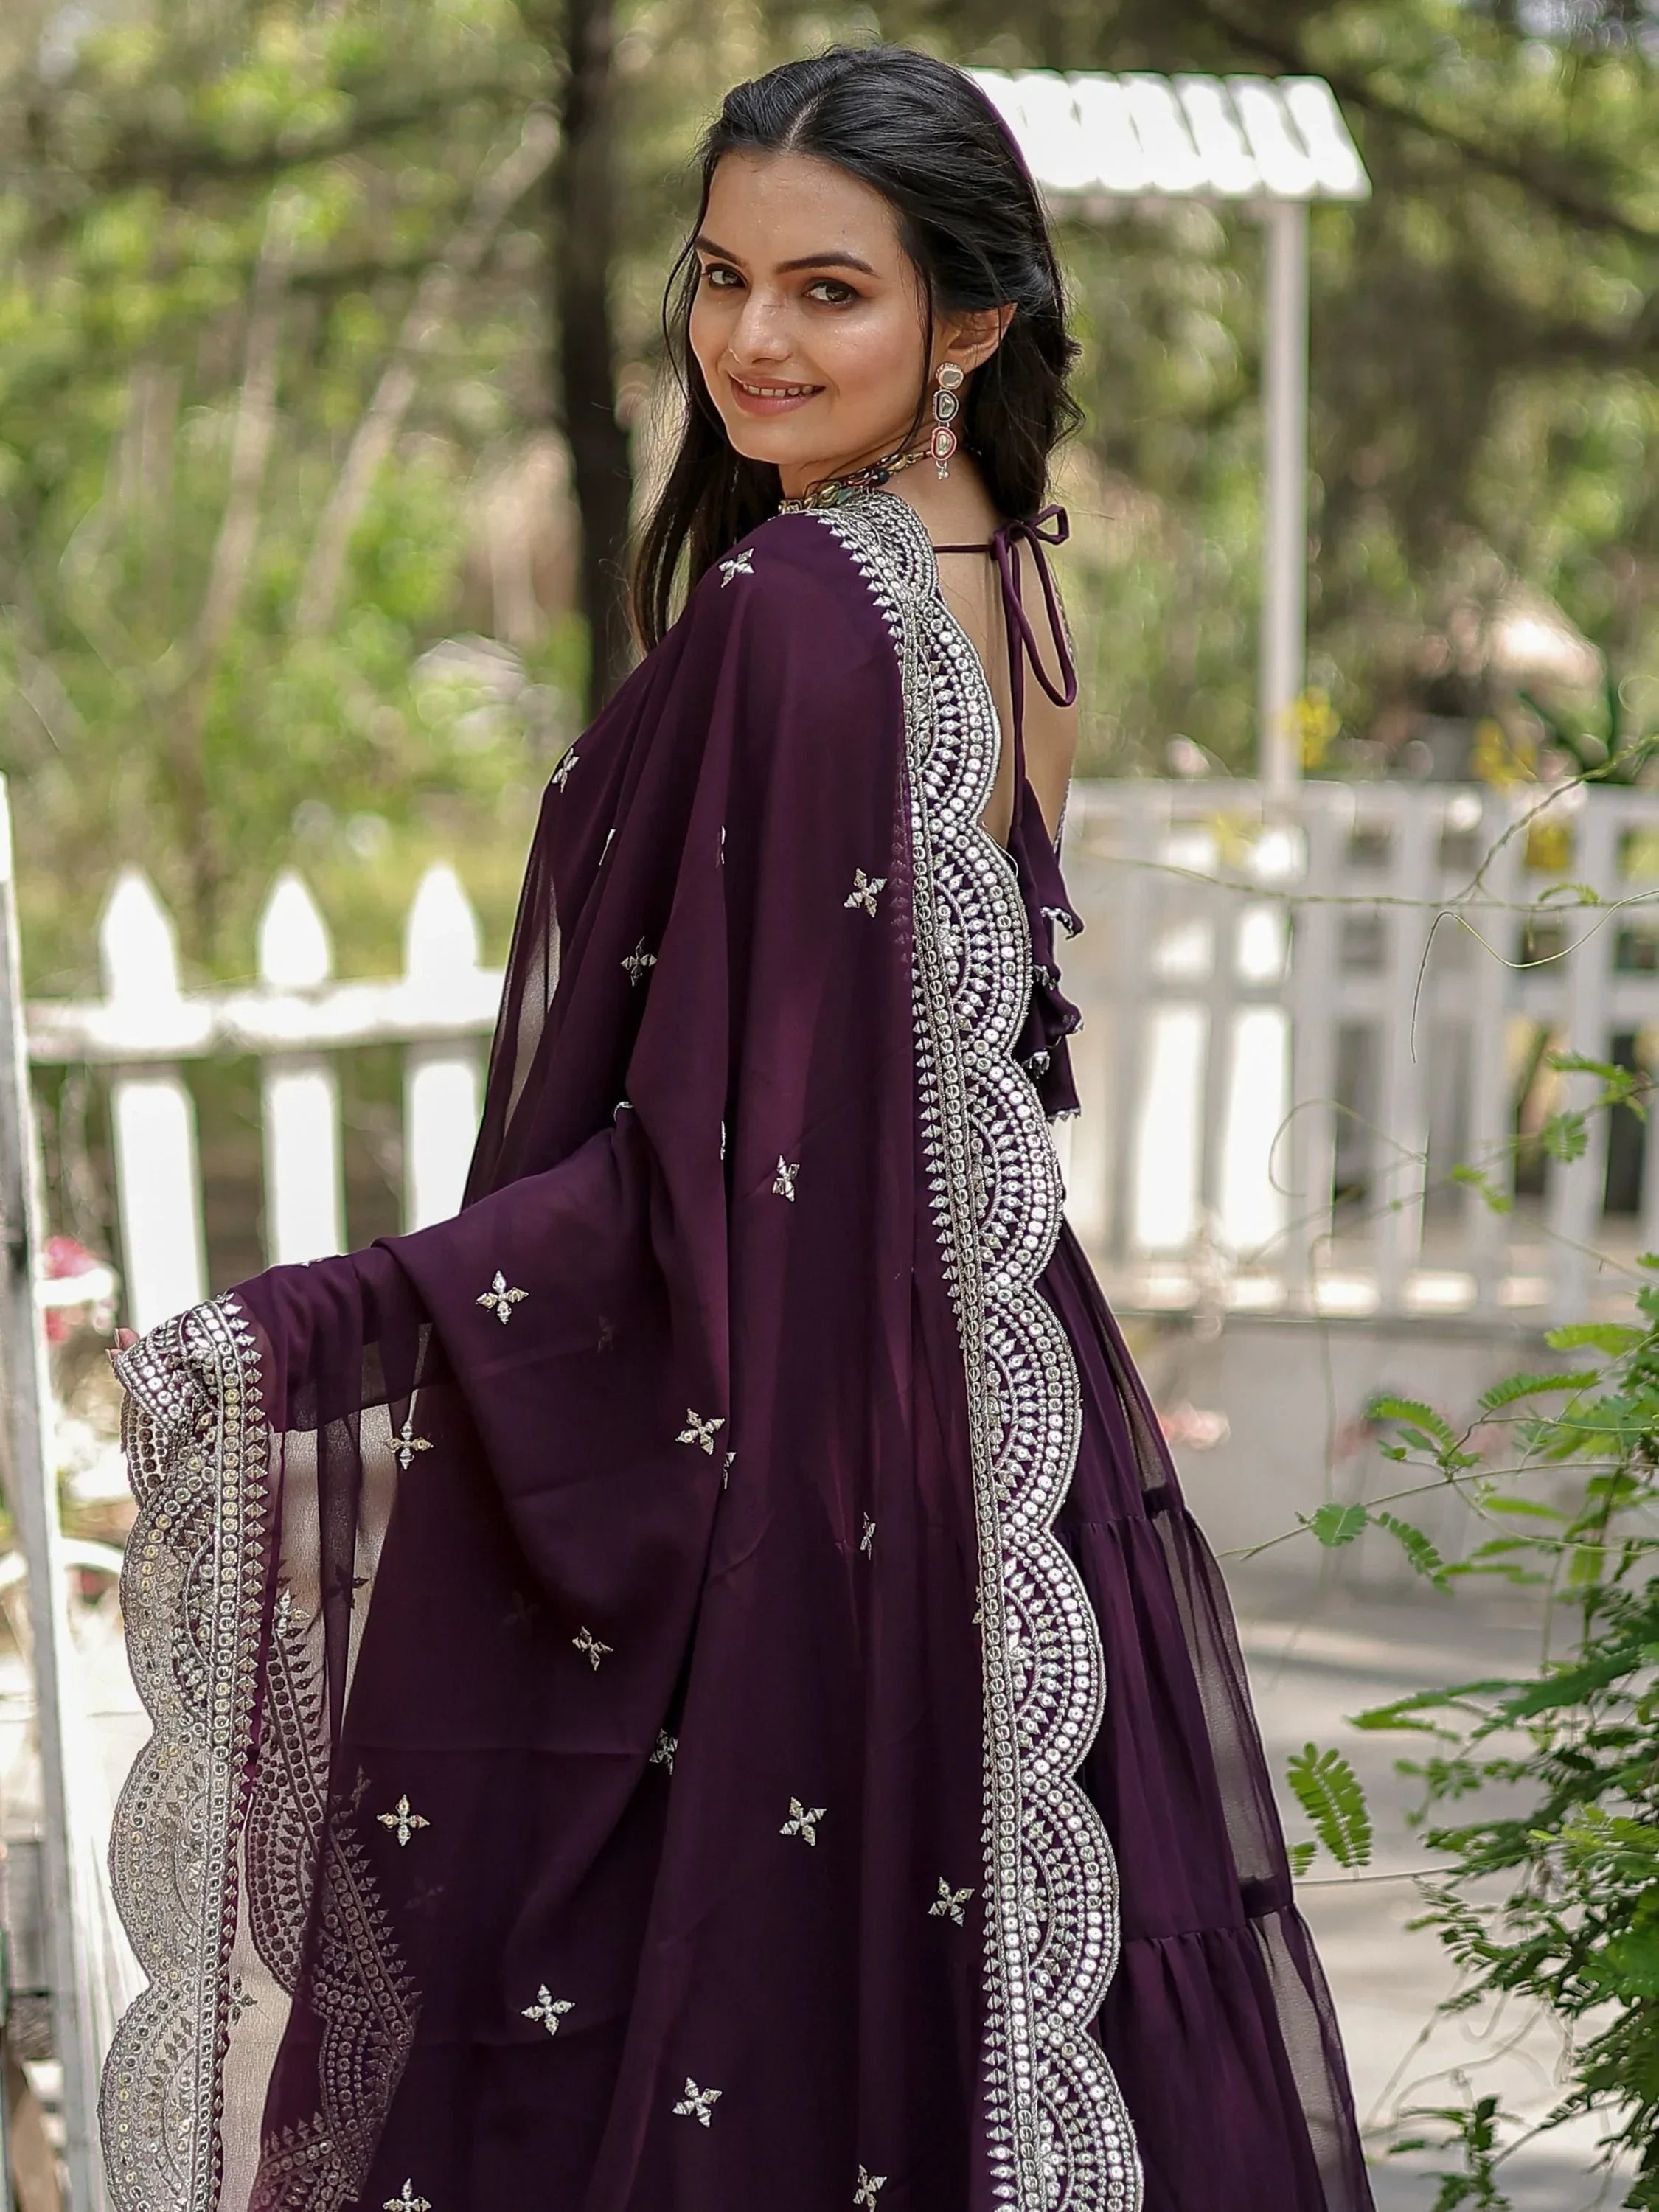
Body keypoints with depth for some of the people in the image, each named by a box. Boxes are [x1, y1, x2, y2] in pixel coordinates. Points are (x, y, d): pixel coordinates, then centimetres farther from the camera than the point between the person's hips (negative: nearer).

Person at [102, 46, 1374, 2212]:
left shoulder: (791, 611, -20)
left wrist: (314, 1327, -26)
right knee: (951, 2022, 18)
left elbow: (728, 1161, -23)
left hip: (777, 1457, -9)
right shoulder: (1003, 582, 7)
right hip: (991, 1387, 9)